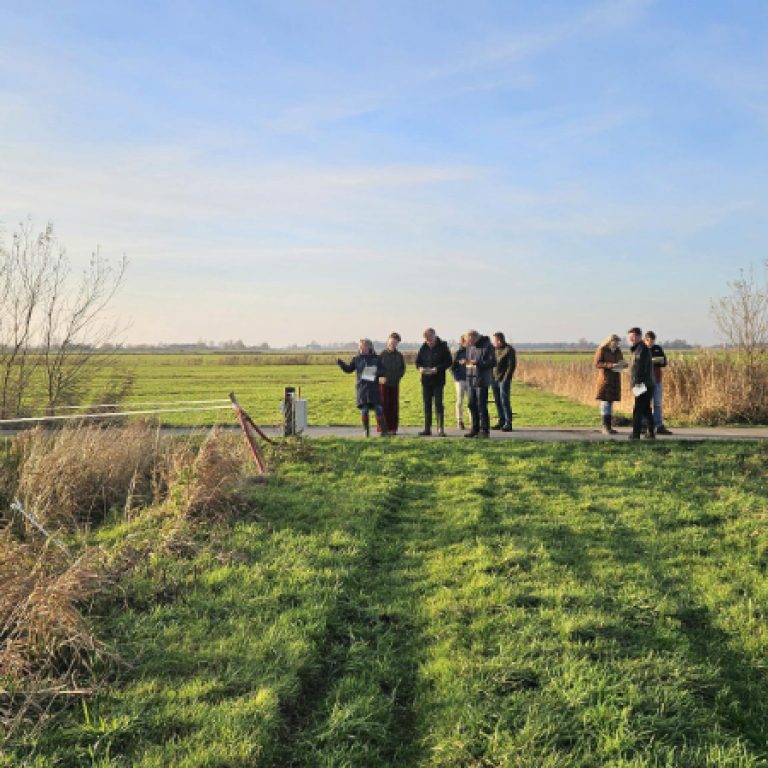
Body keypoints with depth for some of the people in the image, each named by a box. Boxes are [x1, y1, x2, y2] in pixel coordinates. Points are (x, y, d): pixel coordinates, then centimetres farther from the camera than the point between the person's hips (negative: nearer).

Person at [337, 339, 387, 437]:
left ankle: (383, 430, 5)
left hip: (374, 388, 0)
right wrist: (340, 363, -10)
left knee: (378, 409, -5)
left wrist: (377, 373, -15)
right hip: (362, 387, 0)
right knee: (364, 410, -3)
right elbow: (348, 369, 6)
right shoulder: (357, 359, 7)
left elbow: (382, 372, 6)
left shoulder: (376, 358, 5)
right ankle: (366, 431, 10)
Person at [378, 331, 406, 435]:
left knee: (394, 406, 4)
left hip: (395, 384, 3)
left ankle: (393, 428, 9)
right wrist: (381, 377, -10)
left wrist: (398, 377, -1)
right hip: (384, 384, -2)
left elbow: (402, 369, 13)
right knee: (384, 405, -2)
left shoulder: (399, 356, 6)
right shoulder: (382, 355, -1)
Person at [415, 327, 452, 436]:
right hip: (426, 380, 5)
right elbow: (418, 361, 12)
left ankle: (441, 428, -3)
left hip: (438, 380, -4)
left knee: (438, 404, -6)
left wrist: (438, 368, -21)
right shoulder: (423, 348, 6)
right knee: (427, 405, 8)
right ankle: (427, 428, 14)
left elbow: (448, 362, -8)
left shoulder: (442, 347, -6)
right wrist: (420, 368, -10)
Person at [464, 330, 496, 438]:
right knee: (472, 405, 9)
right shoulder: (470, 347, 13)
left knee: (481, 406, -6)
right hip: (470, 380, 7)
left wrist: (477, 363, -22)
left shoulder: (488, 346, -8)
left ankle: (484, 430, 1)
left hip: (481, 381, -7)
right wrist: (466, 362, 1)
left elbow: (492, 363, -13)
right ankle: (475, 428, 19)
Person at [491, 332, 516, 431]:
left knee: (504, 401, -8)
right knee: (497, 401, 10)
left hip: (503, 380, -7)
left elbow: (511, 366, -12)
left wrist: (505, 379, -16)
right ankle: (501, 421, 19)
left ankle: (508, 424, -4)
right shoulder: (494, 349, 12)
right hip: (494, 379, 7)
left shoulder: (509, 350, -8)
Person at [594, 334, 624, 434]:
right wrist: (610, 365, -23)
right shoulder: (601, 350, -7)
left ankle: (608, 426, 8)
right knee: (605, 401, -8)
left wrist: (623, 364, -7)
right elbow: (597, 364, -13)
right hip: (605, 378, -6)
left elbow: (621, 361, 18)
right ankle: (605, 427, -8)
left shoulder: (617, 351, 12)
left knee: (610, 402, 7)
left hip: (615, 379, 7)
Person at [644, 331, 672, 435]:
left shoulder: (658, 348, 10)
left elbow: (664, 363, 11)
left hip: (656, 379, 4)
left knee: (657, 403, 6)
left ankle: (659, 426, 8)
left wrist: (661, 361, -12)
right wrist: (650, 361, -24)